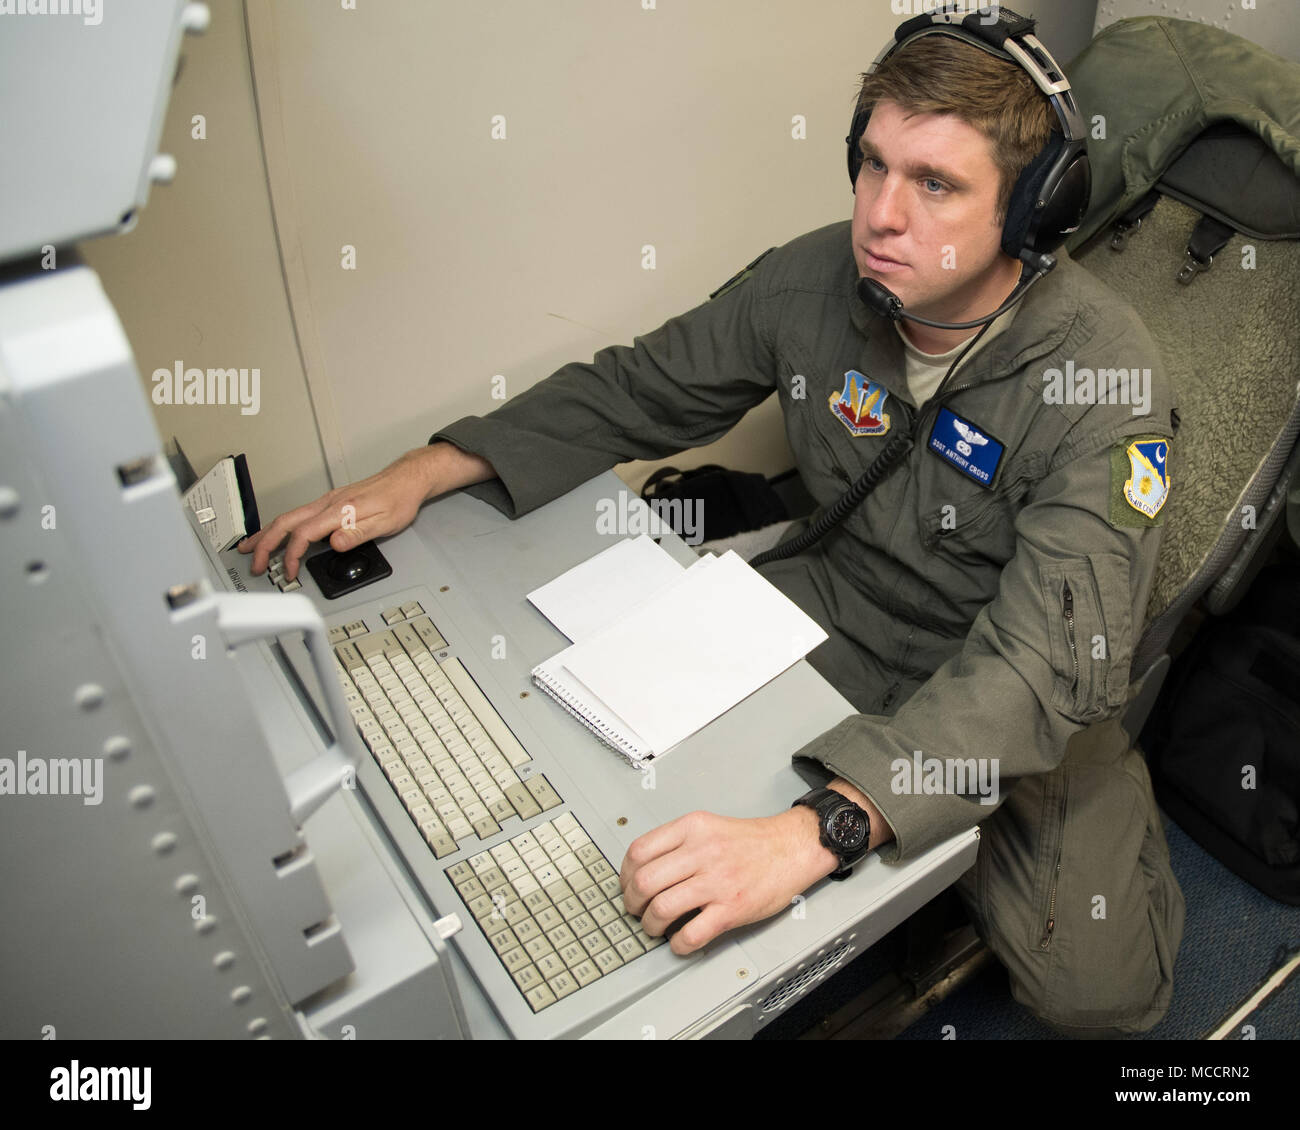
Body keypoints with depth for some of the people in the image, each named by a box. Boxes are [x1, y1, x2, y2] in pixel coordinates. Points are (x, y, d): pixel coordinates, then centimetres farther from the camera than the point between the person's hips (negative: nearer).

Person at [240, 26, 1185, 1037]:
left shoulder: (1104, 375, -27)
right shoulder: (816, 279, -12)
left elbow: (1053, 655, -37)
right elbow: (638, 387, -1)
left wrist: (814, 832, -50)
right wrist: (423, 473, -11)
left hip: (1019, 693, -3)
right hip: (839, 602, 4)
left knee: (1094, 987, -19)